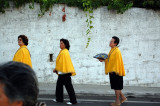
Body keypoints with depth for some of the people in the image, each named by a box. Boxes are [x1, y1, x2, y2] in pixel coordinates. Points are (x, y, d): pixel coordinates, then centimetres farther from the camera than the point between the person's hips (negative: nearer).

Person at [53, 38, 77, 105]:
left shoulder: (64, 52, -16)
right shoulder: (63, 51, 16)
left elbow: (61, 62, -17)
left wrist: (56, 69, -6)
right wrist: (57, 69, 16)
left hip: (65, 72, -11)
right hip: (62, 72, 11)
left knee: (68, 86, -7)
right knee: (59, 85, 16)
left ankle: (73, 101, -4)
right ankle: (59, 99, 25)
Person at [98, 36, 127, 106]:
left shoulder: (117, 51, -17)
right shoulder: (112, 50, 12)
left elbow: (117, 62, -19)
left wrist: (113, 70, -19)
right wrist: (103, 60, 4)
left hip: (115, 71, -9)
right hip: (112, 71, 9)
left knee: (116, 87, -1)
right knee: (116, 87, 15)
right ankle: (123, 97, 25)